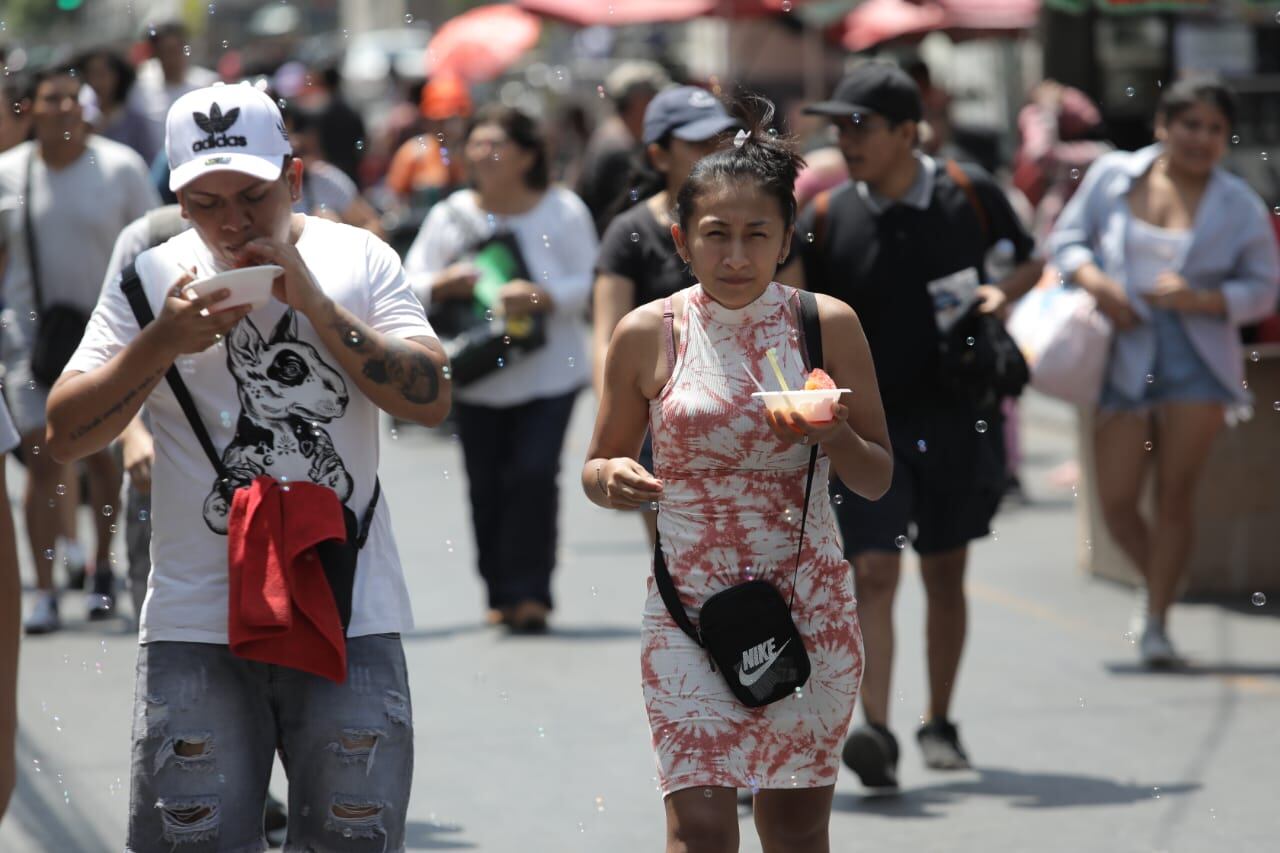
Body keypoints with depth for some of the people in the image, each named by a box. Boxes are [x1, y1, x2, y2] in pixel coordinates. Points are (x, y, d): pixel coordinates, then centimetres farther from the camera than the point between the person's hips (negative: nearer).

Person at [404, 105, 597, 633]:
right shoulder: (450, 216, 5)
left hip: (548, 371, -2)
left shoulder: (563, 212, -1)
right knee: (486, 486, 2)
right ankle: (501, 594, 15)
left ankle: (529, 593, -8)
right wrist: (443, 285, -18)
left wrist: (539, 296, -22)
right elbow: (411, 286, 4)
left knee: (534, 474, -15)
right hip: (477, 377, 3)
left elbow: (587, 285, -4)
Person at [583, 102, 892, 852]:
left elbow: (878, 479, 6)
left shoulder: (827, 325, 1)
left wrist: (833, 436, -14)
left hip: (809, 604, 1)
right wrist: (612, 480, -12)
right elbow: (599, 465, 11)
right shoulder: (649, 335, 0)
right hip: (689, 605, -1)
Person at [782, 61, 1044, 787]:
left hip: (957, 418, 1)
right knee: (874, 572, -14)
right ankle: (876, 733, -19)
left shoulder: (971, 195, -2)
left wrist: (1002, 293, -7)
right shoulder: (825, 221, -3)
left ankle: (940, 722, 26)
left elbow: (1031, 262, 13)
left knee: (945, 574, 12)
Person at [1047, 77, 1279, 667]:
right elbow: (1068, 237, 10)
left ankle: (1157, 622, 5)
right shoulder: (1114, 176, 3)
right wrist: (1095, 282, -10)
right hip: (1125, 357, 1)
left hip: (1197, 361, -1)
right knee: (1115, 501, -1)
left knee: (1175, 496, -5)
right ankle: (1157, 585, 28)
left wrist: (1201, 300, -14)